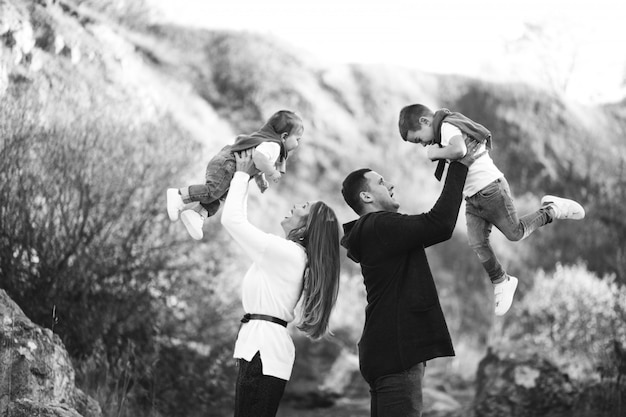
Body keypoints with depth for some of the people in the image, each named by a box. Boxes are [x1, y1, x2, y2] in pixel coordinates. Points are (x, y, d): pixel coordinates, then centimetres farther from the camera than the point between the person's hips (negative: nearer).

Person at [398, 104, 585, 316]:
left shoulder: (448, 126, -18)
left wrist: (436, 153, -23)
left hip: (491, 189, -10)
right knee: (477, 244, 2)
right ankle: (501, 282, 15)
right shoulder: (449, 127, 13)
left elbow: (459, 150, -40)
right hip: (473, 198, 10)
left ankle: (552, 209, 19)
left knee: (515, 232, 0)